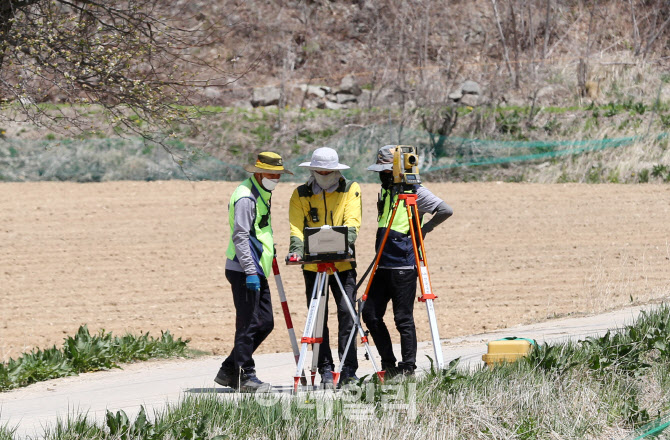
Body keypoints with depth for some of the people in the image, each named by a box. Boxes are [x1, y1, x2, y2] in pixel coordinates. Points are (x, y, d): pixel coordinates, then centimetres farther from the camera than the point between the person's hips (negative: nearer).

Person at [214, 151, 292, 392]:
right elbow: (240, 237, -20)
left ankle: (228, 371, 16)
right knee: (249, 324, -8)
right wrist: (250, 272, -25)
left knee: (265, 323, 10)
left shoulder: (262, 195, 17)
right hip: (244, 272, -10)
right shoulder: (245, 198, -14)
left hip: (257, 271, 10)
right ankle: (245, 376, -3)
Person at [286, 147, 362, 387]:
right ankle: (325, 370, 5)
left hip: (343, 264, -1)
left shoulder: (350, 190, 3)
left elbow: (352, 221, -8)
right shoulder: (300, 194, 6)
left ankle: (348, 369, -4)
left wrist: (345, 243, -27)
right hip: (313, 265, 1)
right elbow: (296, 226, -4)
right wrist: (297, 249, -23)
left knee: (346, 313, -7)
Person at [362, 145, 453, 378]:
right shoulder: (385, 192, 17)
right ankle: (389, 365, 13)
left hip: (404, 266, -8)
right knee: (370, 314, 4)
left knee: (403, 319, -5)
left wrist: (423, 229, -11)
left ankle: (407, 368, 3)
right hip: (383, 265, 8)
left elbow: (446, 210, -14)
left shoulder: (415, 192, -7)